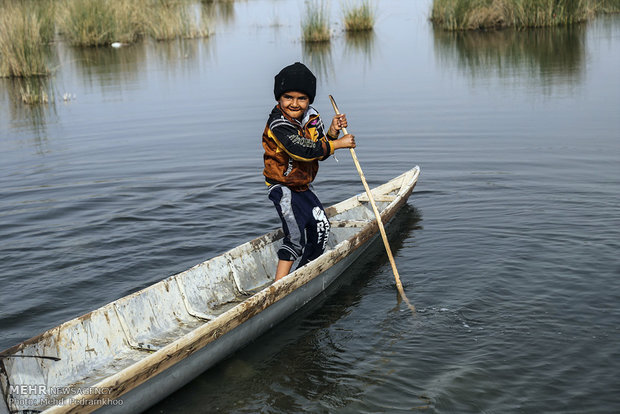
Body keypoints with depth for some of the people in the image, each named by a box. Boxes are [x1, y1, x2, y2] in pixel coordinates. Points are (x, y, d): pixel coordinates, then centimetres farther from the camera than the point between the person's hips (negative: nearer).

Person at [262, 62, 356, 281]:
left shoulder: (312, 117, 1)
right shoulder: (278, 124, -24)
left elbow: (321, 153, 5)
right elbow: (303, 150, -35)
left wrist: (332, 132, -13)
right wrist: (338, 143, -27)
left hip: (302, 186, 8)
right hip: (283, 188, -8)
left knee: (320, 225, 10)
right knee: (296, 237, -15)